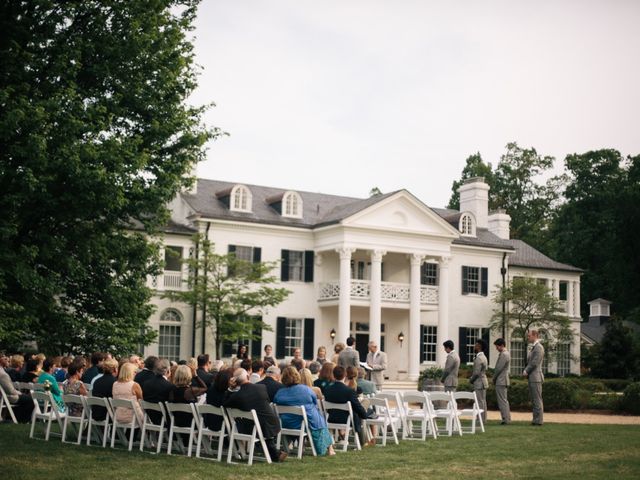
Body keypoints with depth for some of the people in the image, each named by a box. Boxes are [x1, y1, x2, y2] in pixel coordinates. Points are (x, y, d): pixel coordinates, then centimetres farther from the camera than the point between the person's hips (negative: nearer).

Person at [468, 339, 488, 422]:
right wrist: (472, 378, 13)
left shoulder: (479, 358, -19)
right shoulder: (483, 357, 14)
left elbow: (476, 373, -22)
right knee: (482, 402, 12)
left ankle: (481, 420, -5)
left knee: (480, 402, -7)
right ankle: (483, 419, 16)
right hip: (482, 382, 10)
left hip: (479, 383, -10)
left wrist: (471, 380, -5)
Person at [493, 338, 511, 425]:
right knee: (504, 400, 14)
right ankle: (507, 419, 18)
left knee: (502, 401, -7)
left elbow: (499, 368, -18)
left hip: (501, 381, -10)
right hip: (504, 381, 10)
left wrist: (494, 378, -5)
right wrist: (495, 378, 13)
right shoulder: (506, 353, 15)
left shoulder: (503, 354, -17)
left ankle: (506, 419, -5)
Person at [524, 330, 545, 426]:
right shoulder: (534, 347, 20)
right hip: (532, 378, 10)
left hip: (536, 378, -10)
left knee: (537, 400, -7)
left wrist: (526, 371, -8)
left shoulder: (538, 347, -12)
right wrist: (526, 371, 6)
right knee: (534, 400, 11)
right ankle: (536, 419, 14)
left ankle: (538, 420, -6)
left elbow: (534, 363, -18)